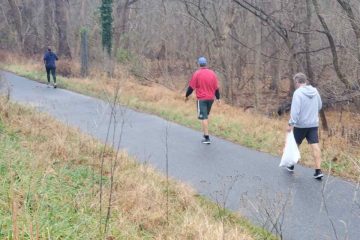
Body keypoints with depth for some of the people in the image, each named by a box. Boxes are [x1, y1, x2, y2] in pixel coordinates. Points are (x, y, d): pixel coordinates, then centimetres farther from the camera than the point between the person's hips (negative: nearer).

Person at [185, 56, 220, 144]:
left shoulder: (197, 73, -9)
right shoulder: (212, 73, 4)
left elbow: (191, 87, -6)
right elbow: (216, 87, 8)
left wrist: (187, 96, 8)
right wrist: (218, 97, 18)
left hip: (201, 99, -5)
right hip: (211, 98, 5)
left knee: (203, 117, -4)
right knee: (206, 116, 22)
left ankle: (207, 138, -8)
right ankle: (206, 133, 26)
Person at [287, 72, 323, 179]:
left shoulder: (298, 92, -16)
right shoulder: (315, 91, 4)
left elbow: (295, 110, -22)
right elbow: (319, 106, 16)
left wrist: (291, 123, -20)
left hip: (301, 124, -4)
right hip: (314, 124, 5)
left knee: (295, 145, 14)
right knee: (315, 146, 0)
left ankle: (291, 165, 30)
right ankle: (318, 170, -5)